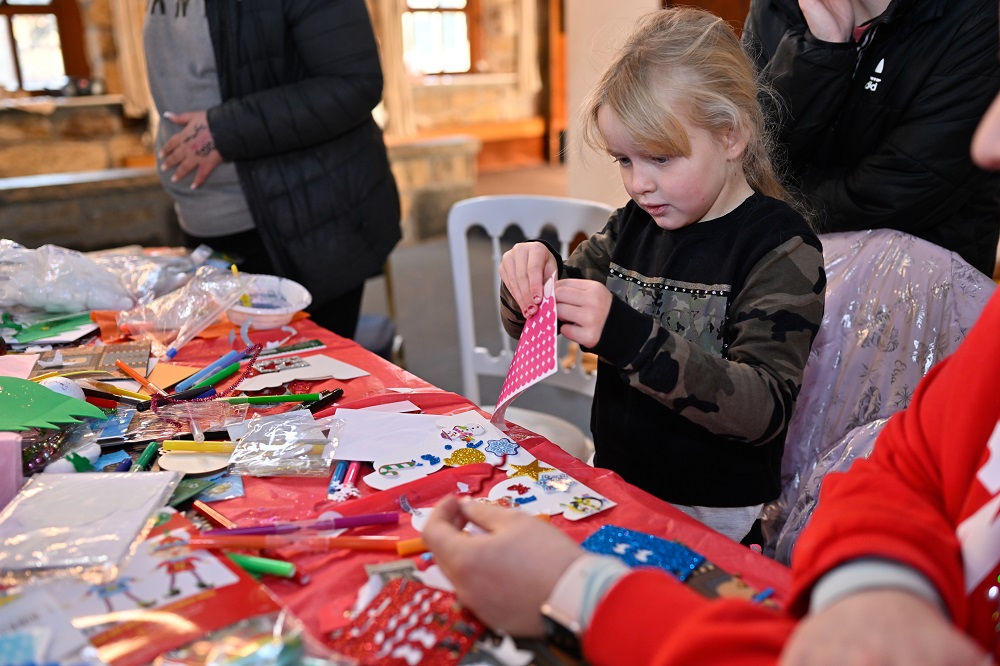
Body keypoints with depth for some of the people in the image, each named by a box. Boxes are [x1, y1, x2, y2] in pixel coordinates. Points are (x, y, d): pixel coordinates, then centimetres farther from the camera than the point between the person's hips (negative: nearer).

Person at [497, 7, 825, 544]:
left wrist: (629, 337, -33)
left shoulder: (782, 247, -10)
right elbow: (532, 327, 11)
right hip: (613, 480, 5)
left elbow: (763, 409, -22)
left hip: (712, 514, -4)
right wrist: (530, 281, -12)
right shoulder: (634, 224, 5)